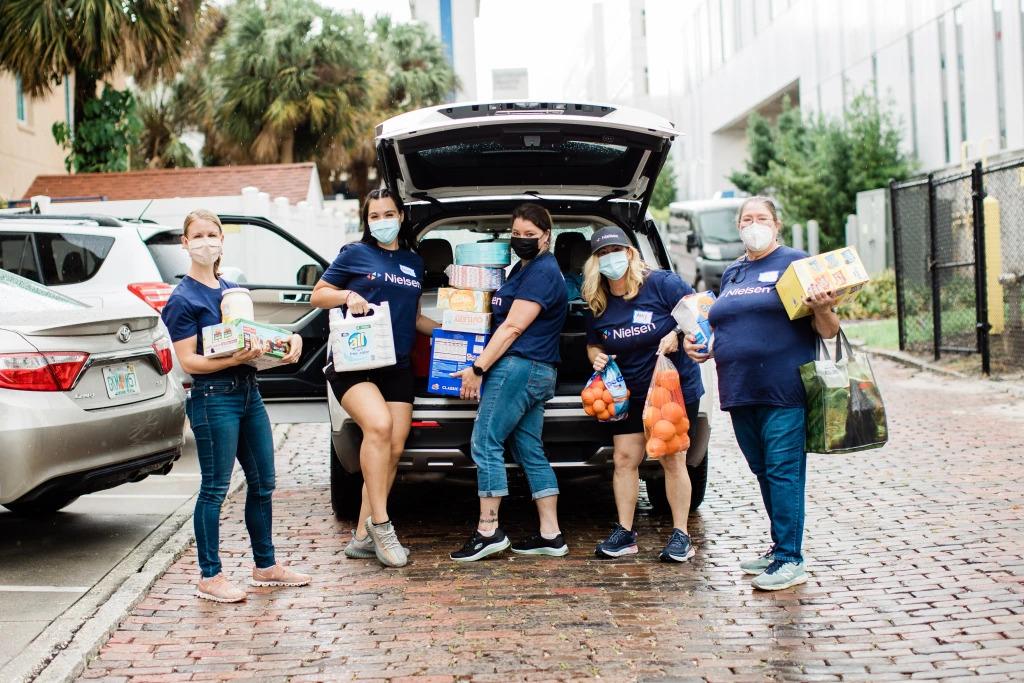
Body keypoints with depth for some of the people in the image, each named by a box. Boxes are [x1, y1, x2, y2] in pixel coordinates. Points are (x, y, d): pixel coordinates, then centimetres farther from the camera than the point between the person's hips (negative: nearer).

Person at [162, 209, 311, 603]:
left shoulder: (233, 290, 14)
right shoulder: (183, 299, -7)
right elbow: (188, 361, -13)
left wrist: (287, 340, 3)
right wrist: (234, 359, -26)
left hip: (248, 392, 8)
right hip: (213, 397, -8)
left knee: (263, 483, 12)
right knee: (215, 489, -2)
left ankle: (265, 566, 25)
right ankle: (210, 577, 8)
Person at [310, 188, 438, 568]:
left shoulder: (414, 263, 18)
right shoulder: (355, 254, 4)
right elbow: (317, 296, 6)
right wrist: (347, 295, -13)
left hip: (397, 366, 6)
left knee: (394, 450, -2)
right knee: (378, 425, -29)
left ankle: (362, 537, 6)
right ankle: (379, 522, -20)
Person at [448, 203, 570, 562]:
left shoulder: (542, 272, -11)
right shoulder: (523, 268, 21)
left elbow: (513, 327, -16)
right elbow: (506, 319, 33)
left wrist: (478, 368, -16)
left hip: (518, 367, -10)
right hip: (534, 371, 10)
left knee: (485, 444, -9)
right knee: (530, 451, 8)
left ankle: (488, 530, -6)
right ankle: (551, 535, 9)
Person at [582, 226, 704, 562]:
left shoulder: (661, 283, -14)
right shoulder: (598, 305, 1)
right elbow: (593, 344, 15)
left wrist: (677, 335, -25)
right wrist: (597, 357, -7)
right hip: (629, 393, 5)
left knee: (672, 461, -1)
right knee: (624, 459, 1)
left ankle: (681, 536, 8)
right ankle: (624, 533, 10)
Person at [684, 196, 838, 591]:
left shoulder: (795, 263, -1)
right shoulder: (731, 274, 18)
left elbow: (826, 329, -4)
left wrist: (822, 309, -25)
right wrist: (696, 343, 10)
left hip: (784, 391, -7)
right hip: (739, 392, 7)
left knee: (783, 470, -7)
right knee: (763, 471, 14)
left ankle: (790, 559, -3)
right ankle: (781, 547, 26)